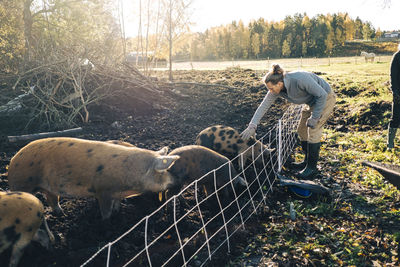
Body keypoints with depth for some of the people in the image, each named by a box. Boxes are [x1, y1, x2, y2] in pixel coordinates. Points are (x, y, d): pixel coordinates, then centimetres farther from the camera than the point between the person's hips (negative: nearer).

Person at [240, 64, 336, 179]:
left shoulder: (300, 79, -38)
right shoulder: (276, 89, -18)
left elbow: (322, 95, -29)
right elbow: (263, 106, -15)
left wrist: (314, 117, -24)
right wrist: (252, 126, -23)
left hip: (326, 98, -8)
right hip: (311, 102, 8)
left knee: (313, 130, -12)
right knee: (301, 130, 10)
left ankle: (312, 168, -1)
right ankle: (307, 161, 26)